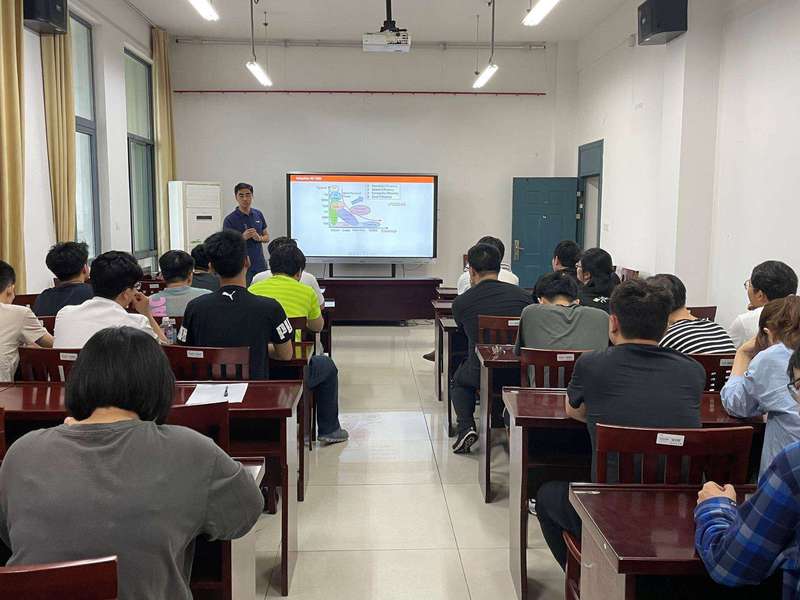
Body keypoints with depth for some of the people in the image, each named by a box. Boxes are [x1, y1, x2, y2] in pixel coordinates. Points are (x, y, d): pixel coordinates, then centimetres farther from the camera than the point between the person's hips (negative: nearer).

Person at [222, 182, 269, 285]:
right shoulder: (230, 220, -8)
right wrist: (243, 237, -24)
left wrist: (259, 238, -8)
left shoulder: (258, 214, 8)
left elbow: (266, 237, 15)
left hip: (260, 265, 5)